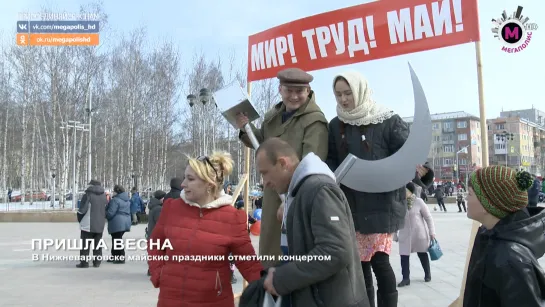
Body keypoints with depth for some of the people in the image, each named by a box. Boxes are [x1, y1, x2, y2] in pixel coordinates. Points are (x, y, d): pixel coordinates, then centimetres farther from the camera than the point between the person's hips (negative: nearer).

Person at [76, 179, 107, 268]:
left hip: (88, 225, -5)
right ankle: (97, 262, 13)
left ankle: (84, 262, 1)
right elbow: (106, 210, 13)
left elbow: (82, 210, -12)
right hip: (100, 225, 5)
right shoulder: (104, 196, 10)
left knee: (85, 244, 2)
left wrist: (80, 219, 4)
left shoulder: (87, 195, -10)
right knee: (98, 244, 11)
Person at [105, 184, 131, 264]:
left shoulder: (115, 200, -15)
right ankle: (115, 256, 27)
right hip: (126, 222, 9)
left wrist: (105, 215, 3)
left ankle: (121, 257, -1)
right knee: (116, 239, 19)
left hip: (117, 223, -9)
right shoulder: (127, 200, 13)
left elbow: (110, 213, -15)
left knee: (117, 240, -2)